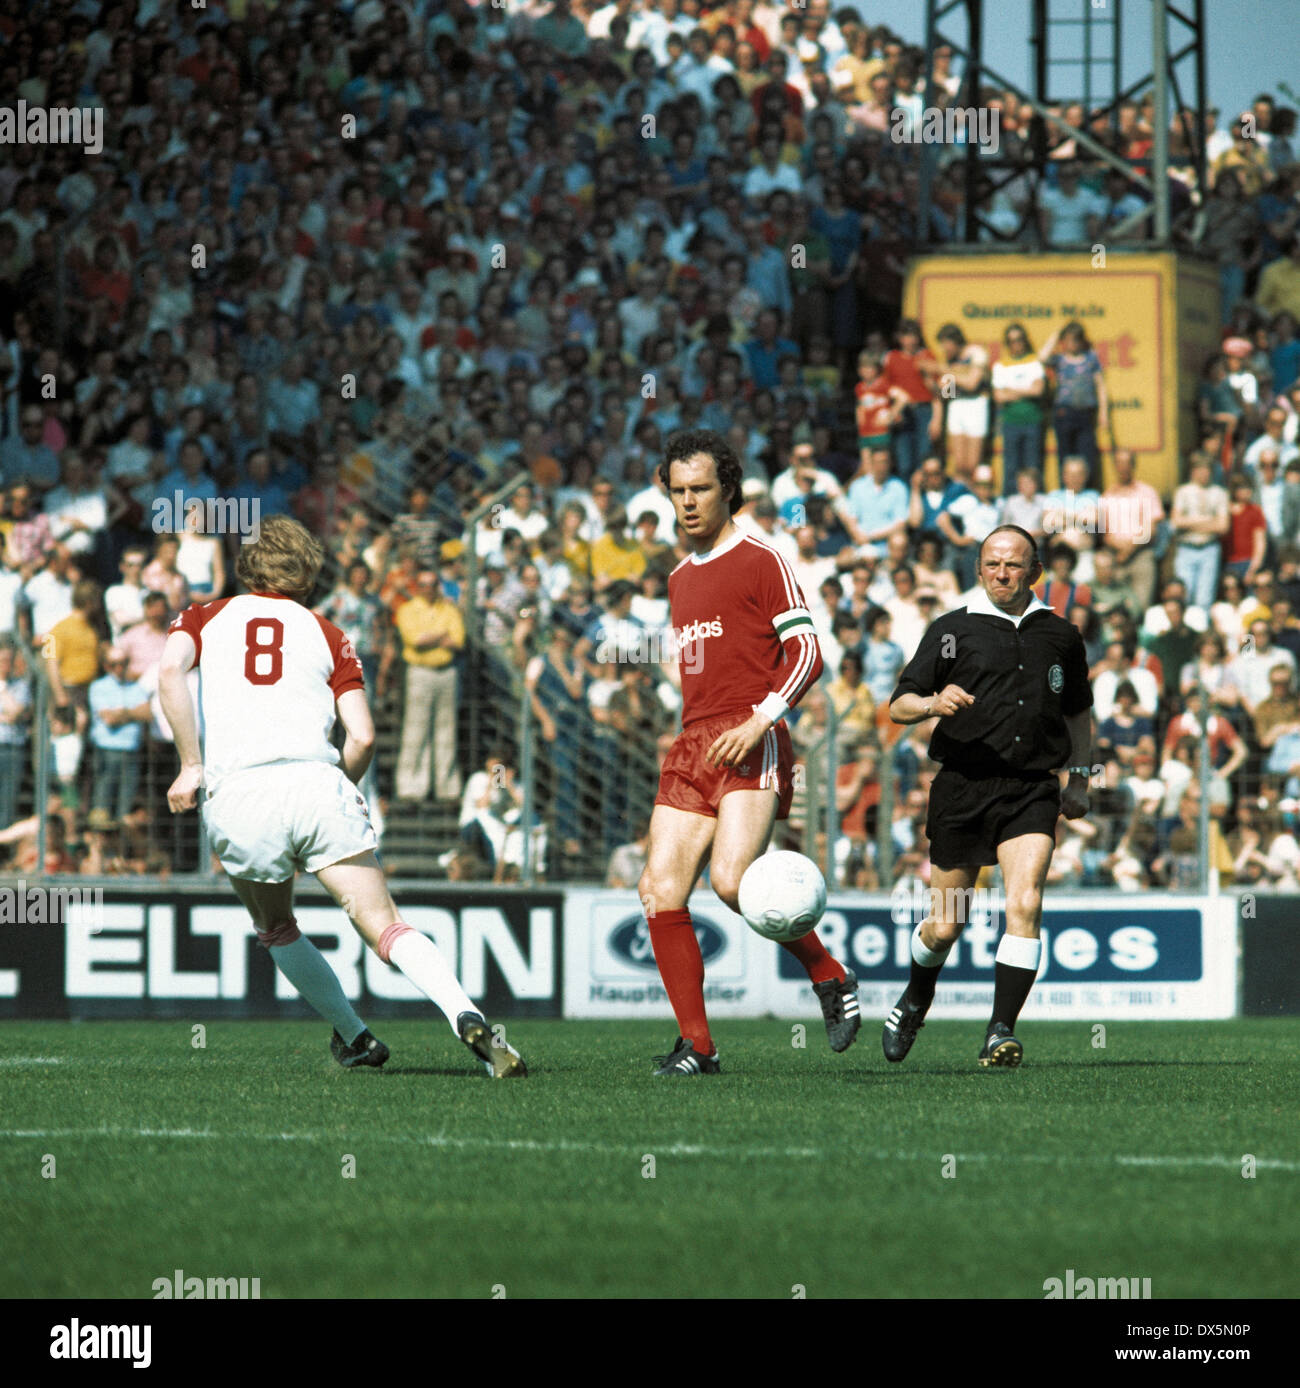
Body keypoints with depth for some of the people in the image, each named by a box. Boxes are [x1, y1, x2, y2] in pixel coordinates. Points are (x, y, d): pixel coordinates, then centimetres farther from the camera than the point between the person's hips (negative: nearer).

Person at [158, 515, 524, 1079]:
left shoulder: (205, 618, 20)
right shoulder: (326, 634, 20)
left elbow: (170, 671, -4)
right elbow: (363, 735, 8)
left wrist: (191, 766, -3)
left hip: (235, 797, 0)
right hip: (314, 782, 0)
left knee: (275, 928, 27)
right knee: (386, 927, -4)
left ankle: (355, 1037, 26)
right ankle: (467, 1019, -26)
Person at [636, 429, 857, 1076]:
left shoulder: (761, 562, -1)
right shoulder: (679, 578, 23)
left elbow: (807, 651, -7)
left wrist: (759, 721, -17)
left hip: (750, 747, -7)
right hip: (692, 749, 7)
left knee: (732, 881, -24)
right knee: (660, 890, -7)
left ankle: (830, 976, -2)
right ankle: (696, 1044, -3)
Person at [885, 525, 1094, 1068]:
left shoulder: (1059, 636, 12)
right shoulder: (952, 630, 4)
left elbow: (1078, 709, 27)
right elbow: (898, 705, 1)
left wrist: (1080, 778, 20)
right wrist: (934, 703, -20)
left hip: (1032, 791, 1)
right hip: (963, 788, -1)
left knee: (1024, 905, -19)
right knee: (945, 926, 4)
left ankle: (1001, 1033, -20)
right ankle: (915, 1002, 35)